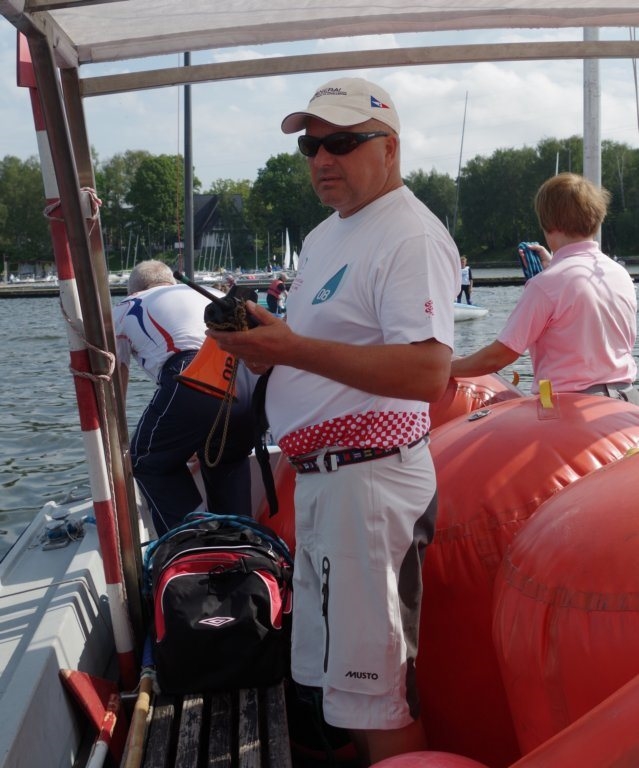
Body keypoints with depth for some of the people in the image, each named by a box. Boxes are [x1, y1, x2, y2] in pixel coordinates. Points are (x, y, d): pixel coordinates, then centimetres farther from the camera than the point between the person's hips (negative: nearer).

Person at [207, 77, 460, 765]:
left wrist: (293, 348, -27)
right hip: (318, 475, 10)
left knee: (376, 687, 0)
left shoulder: (410, 236, -15)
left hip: (370, 475, -10)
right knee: (335, 665, 22)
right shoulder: (325, 235, 18)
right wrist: (264, 337, 5)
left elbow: (426, 372, -27)